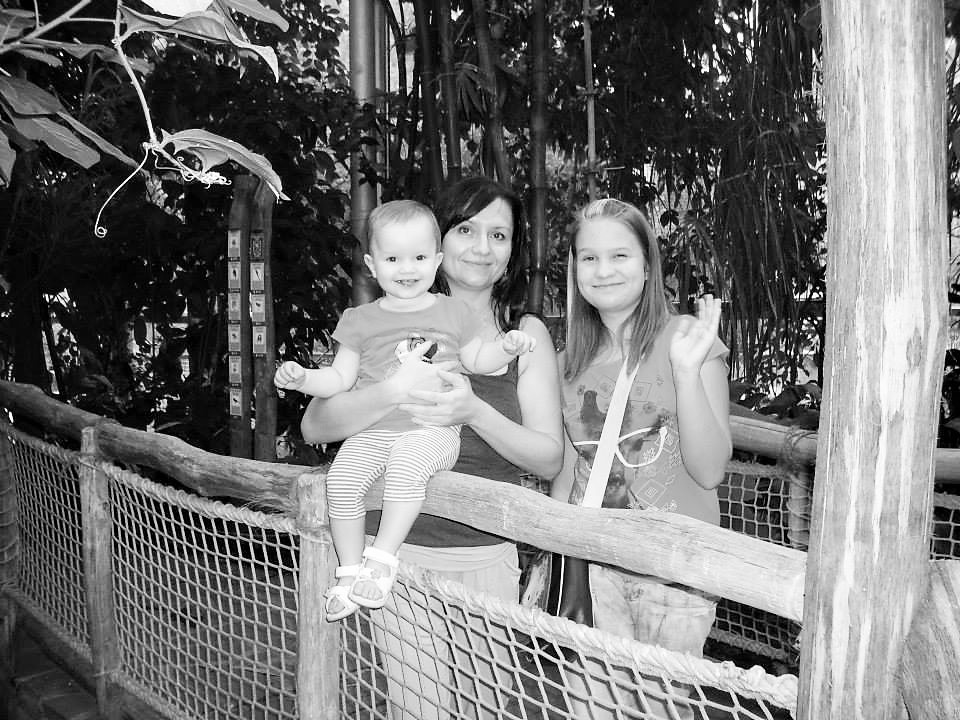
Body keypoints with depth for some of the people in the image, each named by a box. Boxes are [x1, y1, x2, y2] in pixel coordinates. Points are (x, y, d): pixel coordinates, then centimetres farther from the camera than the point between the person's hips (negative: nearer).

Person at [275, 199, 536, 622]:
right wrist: (302, 379, -5)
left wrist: (506, 348, 2)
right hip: (372, 431, 2)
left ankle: (382, 557, -22)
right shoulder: (361, 321, 12)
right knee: (342, 477, -23)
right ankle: (349, 569, -7)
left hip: (432, 430, -2)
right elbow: (339, 379, 12)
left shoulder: (453, 312, 12)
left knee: (407, 463, -34)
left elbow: (476, 361, 21)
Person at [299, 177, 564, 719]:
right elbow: (314, 426, -7)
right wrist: (393, 393, -26)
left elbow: (549, 459, -3)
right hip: (399, 549, -1)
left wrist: (473, 411, -20)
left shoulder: (526, 333, 3)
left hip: (489, 557, 1)